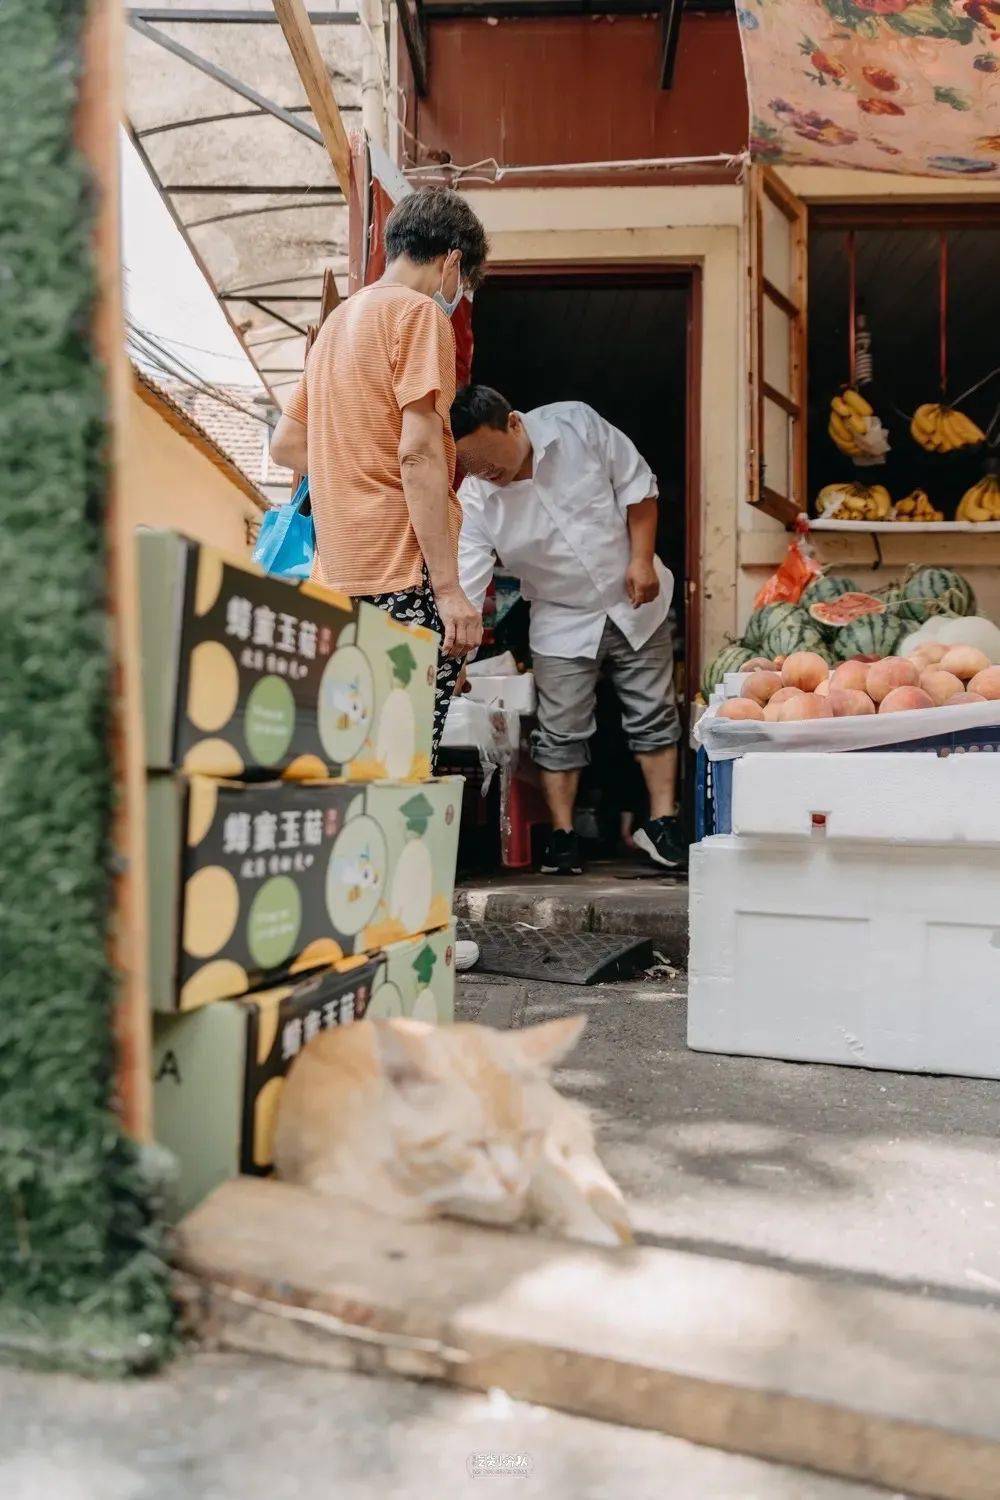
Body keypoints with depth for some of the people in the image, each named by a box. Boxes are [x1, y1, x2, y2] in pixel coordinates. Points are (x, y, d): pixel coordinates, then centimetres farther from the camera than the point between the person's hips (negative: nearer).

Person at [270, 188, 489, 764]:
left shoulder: (340, 319, 22)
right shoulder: (420, 312, -4)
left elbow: (286, 444, 26)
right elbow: (419, 453, -15)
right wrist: (449, 588, -16)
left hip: (341, 571, 9)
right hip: (406, 570, -9)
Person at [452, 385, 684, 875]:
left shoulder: (576, 424, -18)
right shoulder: (474, 500, -18)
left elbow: (636, 484, -7)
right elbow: (464, 585, -21)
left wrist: (642, 558, -14)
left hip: (634, 601, 0)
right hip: (563, 621, 0)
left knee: (653, 715, 5)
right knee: (560, 732, 2)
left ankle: (661, 823, 15)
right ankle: (562, 835, 14)